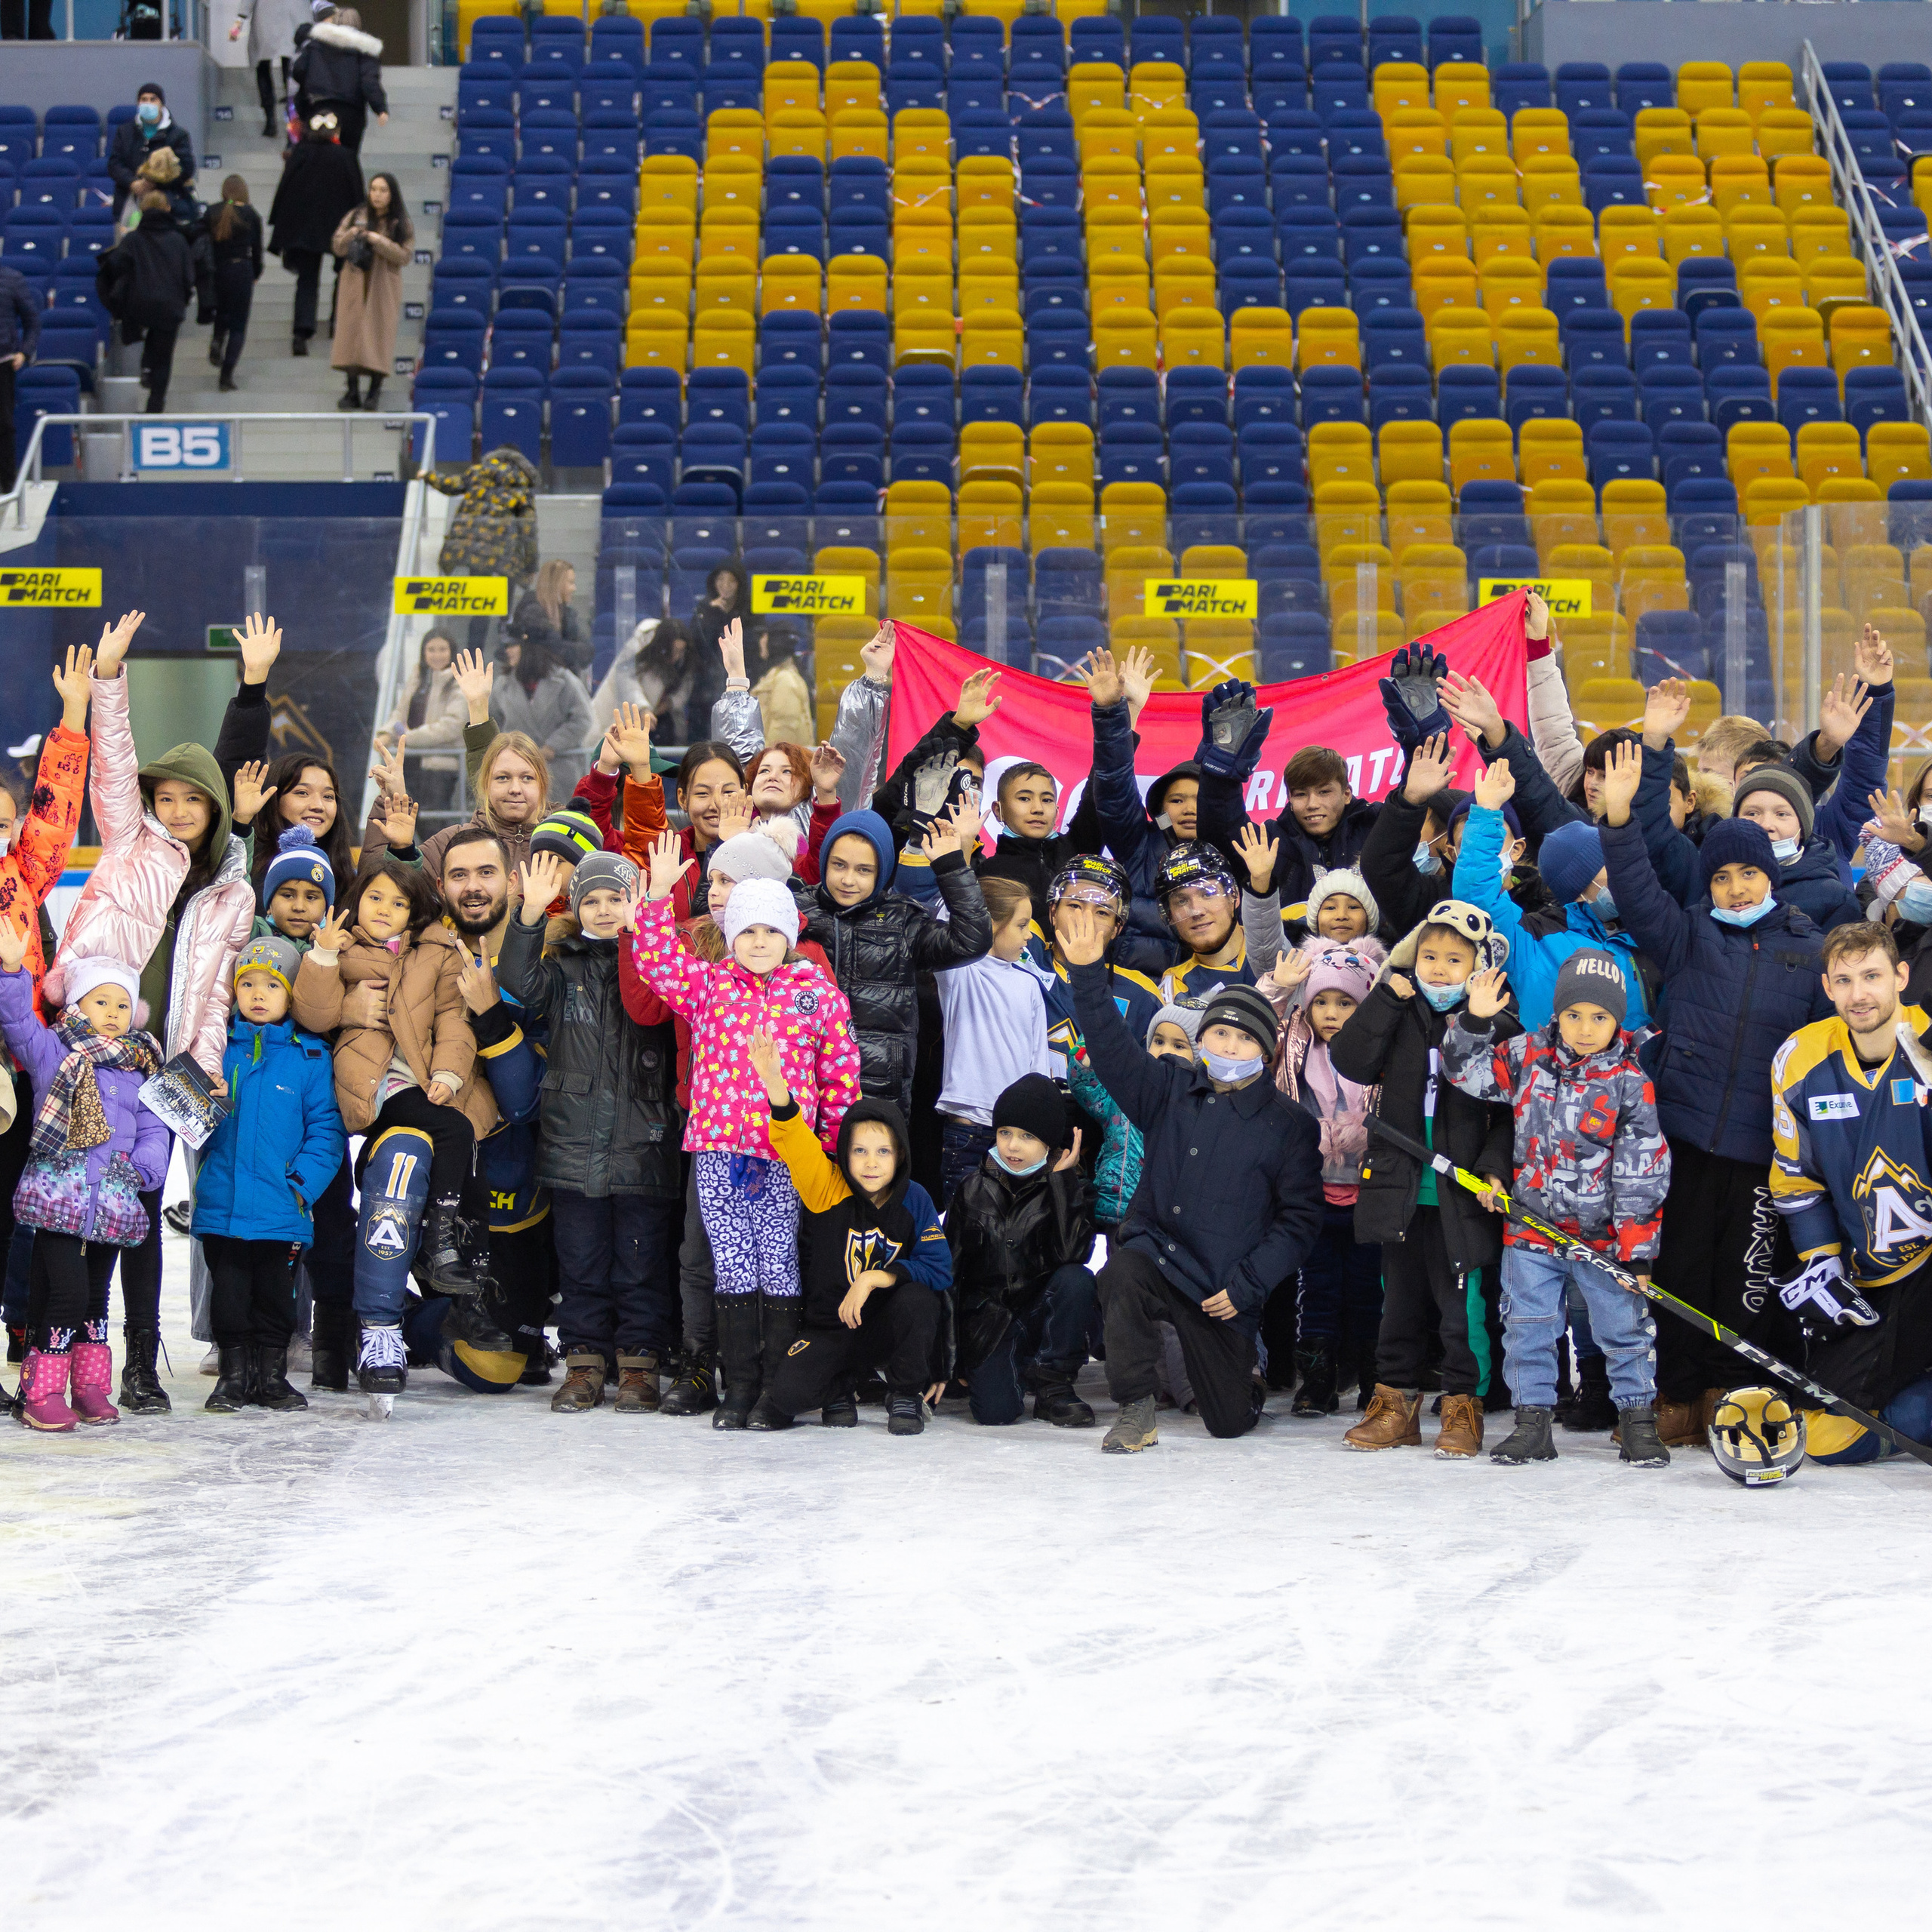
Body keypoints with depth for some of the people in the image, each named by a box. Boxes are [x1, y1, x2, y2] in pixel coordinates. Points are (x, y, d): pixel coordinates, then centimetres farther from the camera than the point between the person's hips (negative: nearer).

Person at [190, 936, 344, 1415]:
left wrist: (302, 1183, -12)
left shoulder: (310, 1056, 0)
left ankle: (271, 1375, 20)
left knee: (276, 1294, 10)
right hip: (222, 1204, 1)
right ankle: (234, 1375, 16)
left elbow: (325, 1127, -2)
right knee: (229, 1291, 7)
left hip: (281, 1208, -1)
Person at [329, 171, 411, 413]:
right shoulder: (356, 216, 8)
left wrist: (379, 241, -18)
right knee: (351, 332, -5)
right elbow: (337, 247, 6)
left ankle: (375, 391, 1)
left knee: (380, 335, -6)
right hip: (355, 284, 2)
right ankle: (352, 391, -1)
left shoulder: (402, 225, 3)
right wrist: (350, 236, -15)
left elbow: (403, 256, -7)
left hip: (383, 288, -2)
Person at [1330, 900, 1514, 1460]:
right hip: (1399, 1191, 4)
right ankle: (1395, 1403, 23)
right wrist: (1386, 997, -10)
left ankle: (1463, 1407, 11)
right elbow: (1350, 1061, -7)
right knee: (1401, 1302, 13)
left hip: (1461, 1198, -4)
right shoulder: (1399, 1017, 6)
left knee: (1464, 1303, -1)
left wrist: (1496, 1168, -15)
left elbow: (1511, 1109, -4)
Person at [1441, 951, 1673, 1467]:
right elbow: (1466, 1069, 7)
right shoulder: (1527, 1056, 0)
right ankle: (1532, 1422, 15)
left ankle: (1637, 1420, 16)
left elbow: (1641, 1172, -9)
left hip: (1604, 1234, -2)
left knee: (1624, 1326, 3)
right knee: (1528, 1327, 6)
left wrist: (1637, 1249, -12)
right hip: (1533, 1227, 2)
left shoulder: (1630, 1084, -8)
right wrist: (1476, 1020, -11)